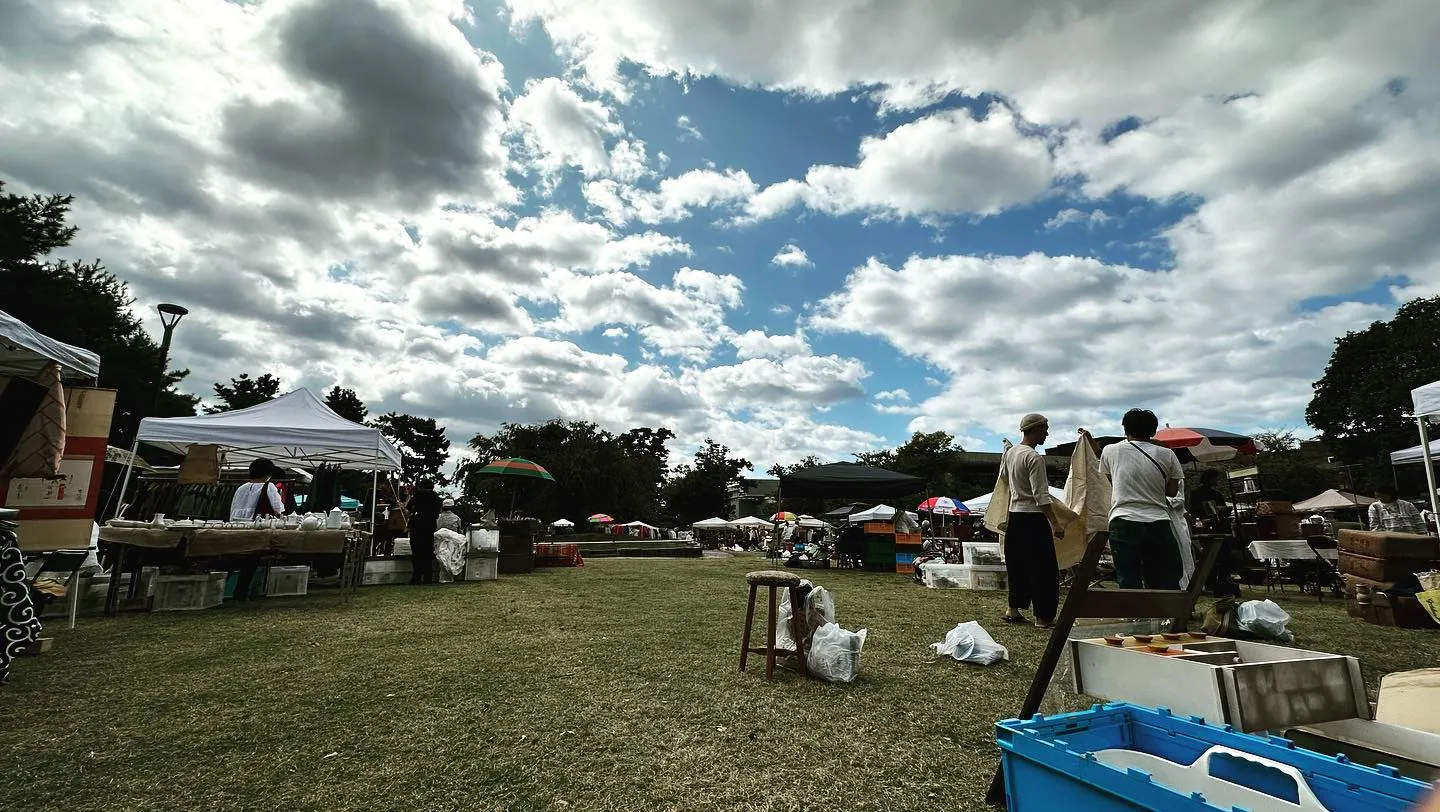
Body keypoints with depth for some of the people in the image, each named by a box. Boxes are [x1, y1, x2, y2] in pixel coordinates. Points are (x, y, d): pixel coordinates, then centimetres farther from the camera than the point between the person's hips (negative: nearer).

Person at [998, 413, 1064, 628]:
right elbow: (1041, 495, -21)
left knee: (1017, 565, 16)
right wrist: (1054, 523, -20)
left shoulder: (1009, 452, 8)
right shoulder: (1034, 458, -17)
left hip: (1014, 516, 9)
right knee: (1043, 567, 1)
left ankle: (1014, 609, 22)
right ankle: (1043, 616, 7)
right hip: (1033, 517, -8)